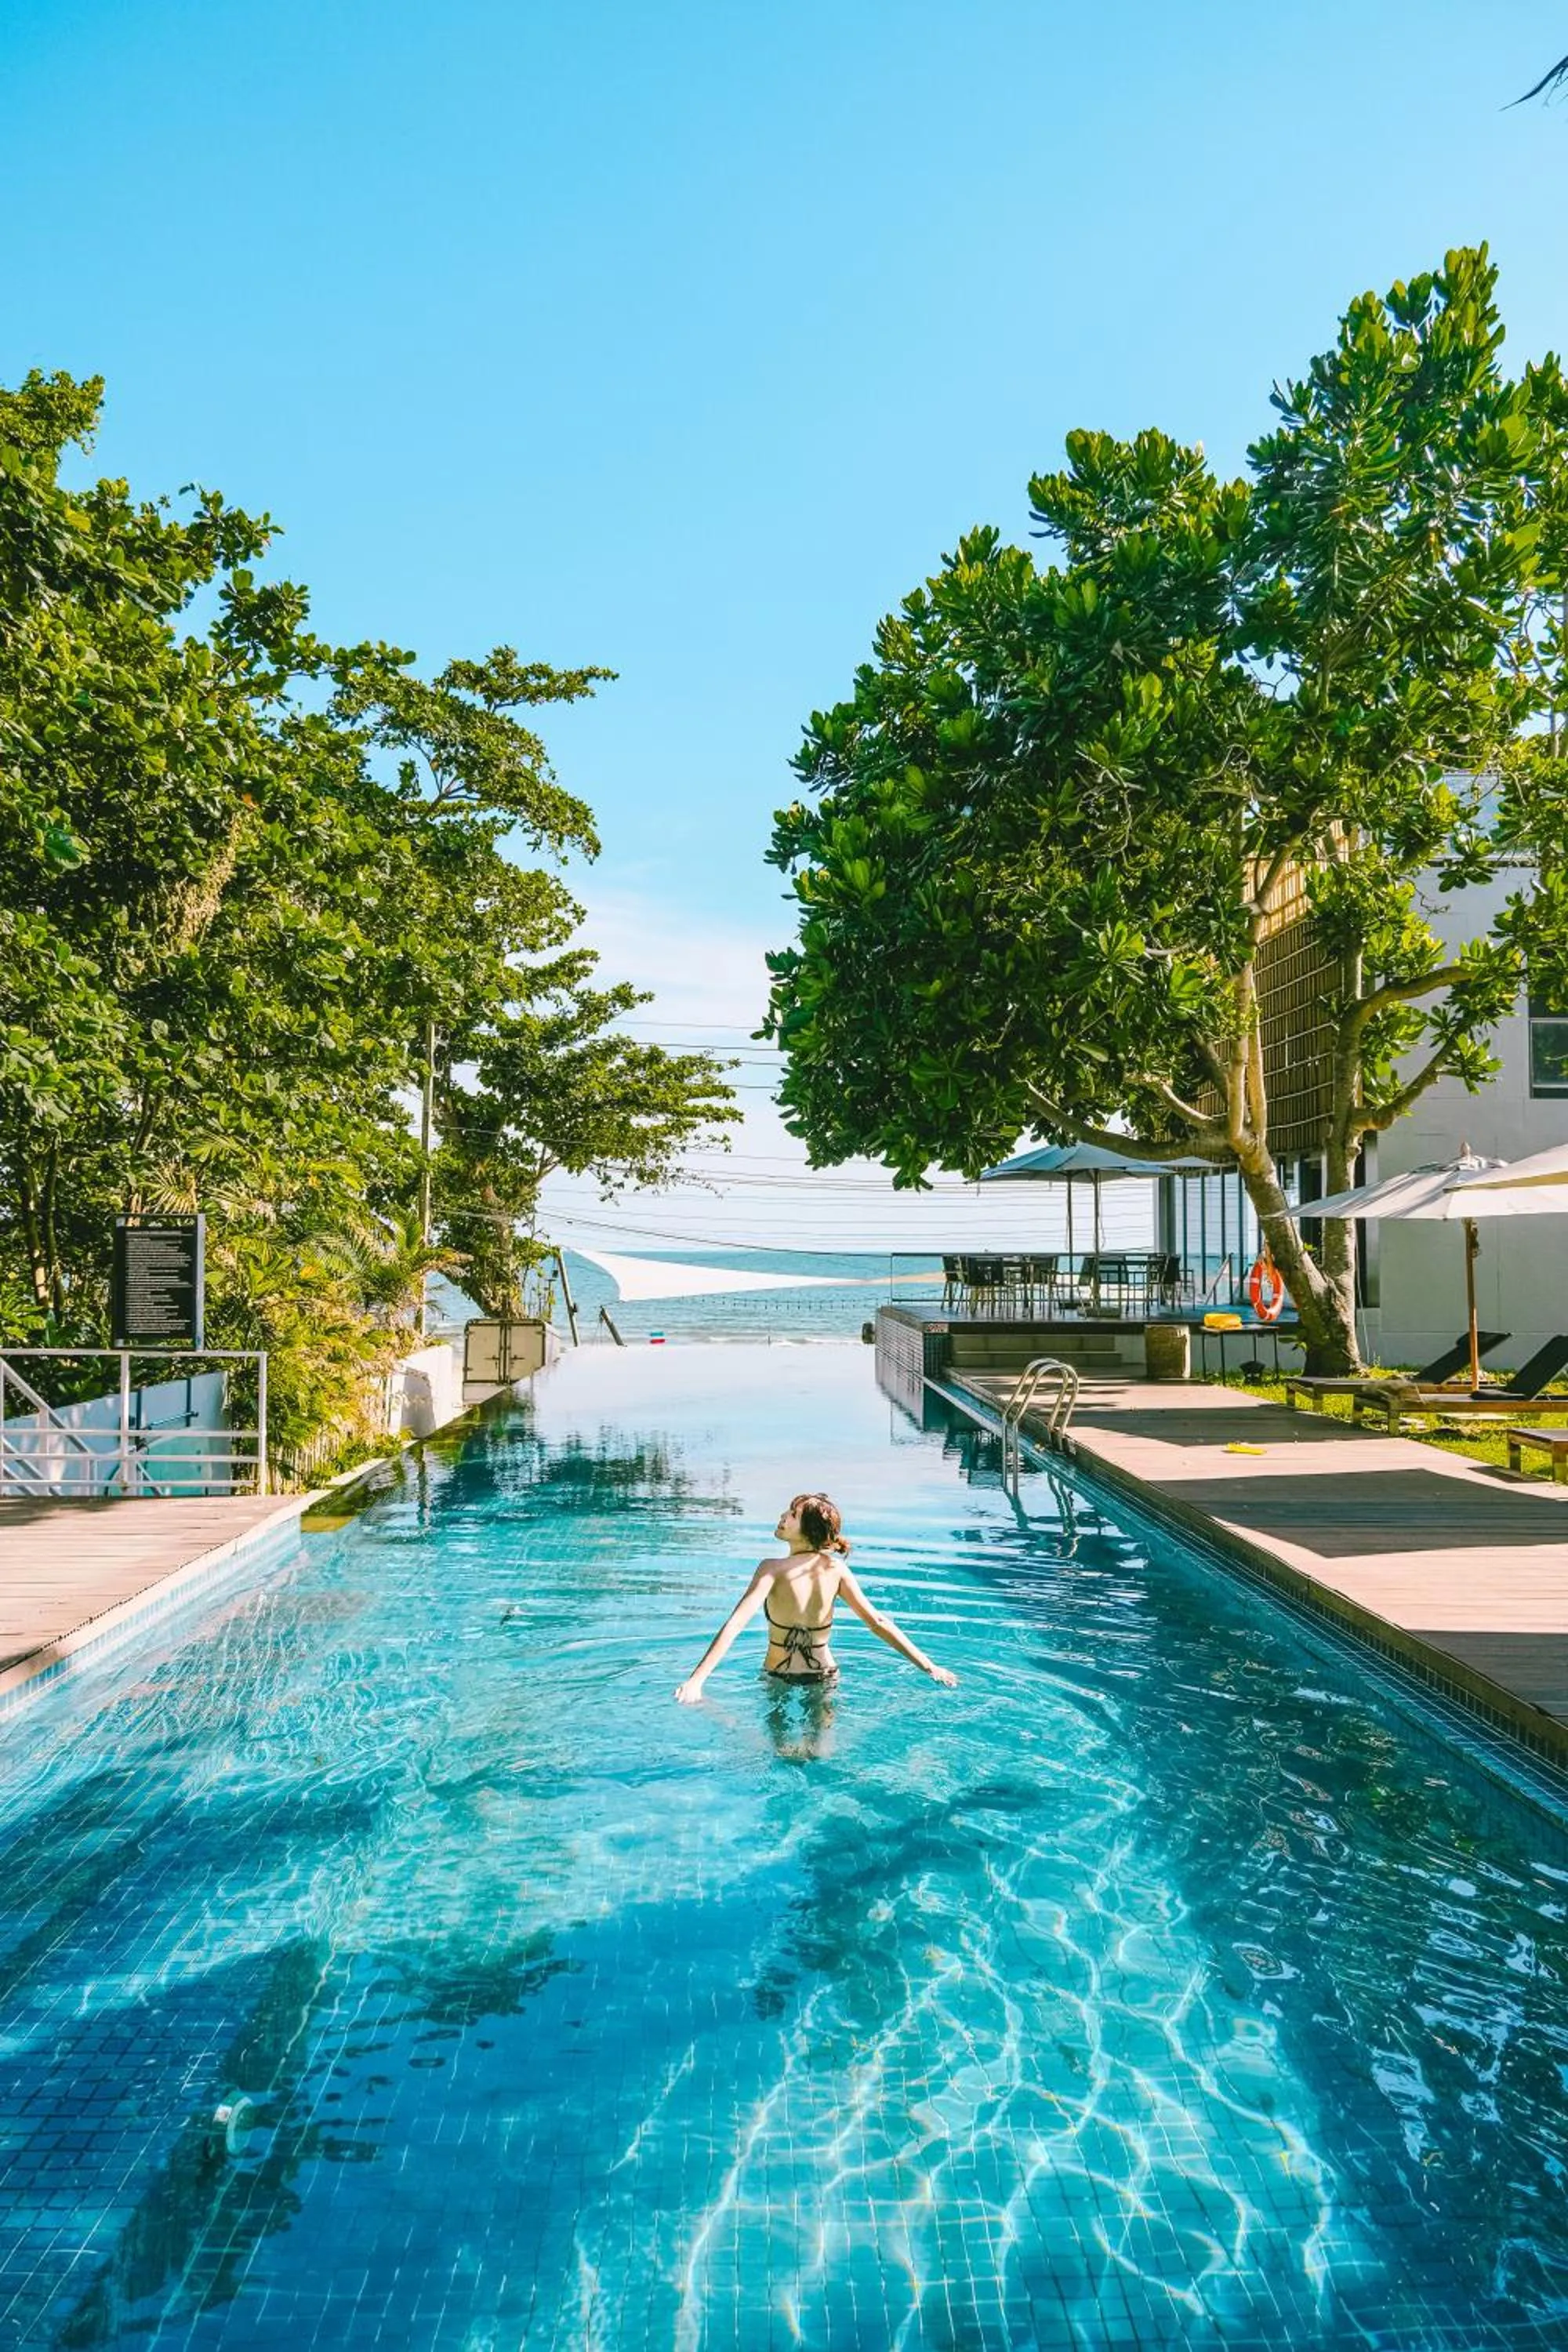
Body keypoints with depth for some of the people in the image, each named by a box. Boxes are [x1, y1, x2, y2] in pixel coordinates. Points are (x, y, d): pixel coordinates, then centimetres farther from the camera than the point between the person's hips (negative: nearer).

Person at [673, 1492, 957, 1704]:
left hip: (778, 1680, -2)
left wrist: (696, 1680, -37)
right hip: (824, 1677, 2)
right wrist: (928, 1666, -6)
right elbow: (877, 1622, -12)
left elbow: (735, 1624, -31)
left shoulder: (774, 1569, -21)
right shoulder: (836, 1570, -12)